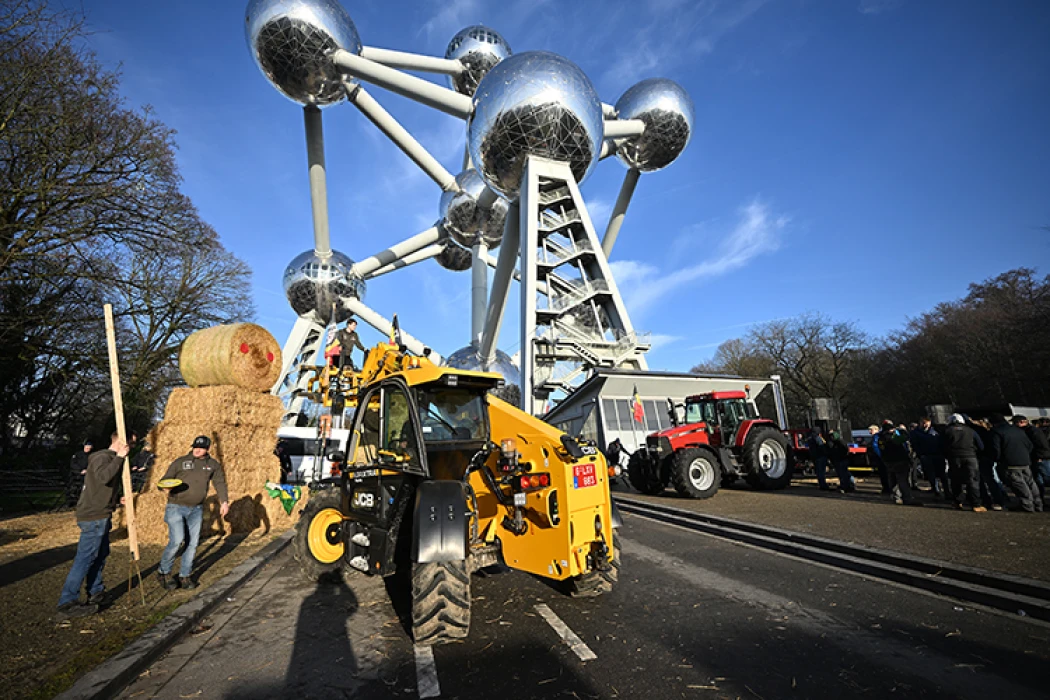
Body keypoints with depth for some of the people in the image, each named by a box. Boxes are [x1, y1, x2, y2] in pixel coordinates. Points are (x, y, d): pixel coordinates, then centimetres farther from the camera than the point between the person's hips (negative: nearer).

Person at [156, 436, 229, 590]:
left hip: (196, 509, 3)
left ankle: (184, 576, 21)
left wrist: (224, 501, -3)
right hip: (176, 508, -3)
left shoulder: (213, 464, 4)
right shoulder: (180, 462, -3)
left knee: (192, 543, 6)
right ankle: (163, 572, 11)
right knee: (176, 541, -13)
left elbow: (220, 483, 7)